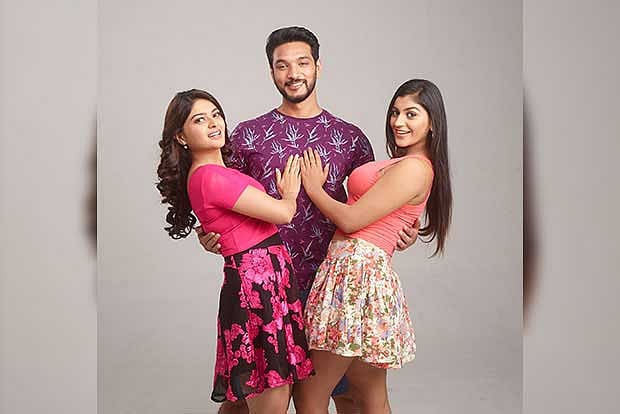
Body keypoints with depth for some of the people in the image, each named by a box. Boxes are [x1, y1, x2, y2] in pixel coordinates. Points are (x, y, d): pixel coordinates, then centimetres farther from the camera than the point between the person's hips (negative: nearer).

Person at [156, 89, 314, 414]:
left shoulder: (218, 172, 16)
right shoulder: (209, 176, -15)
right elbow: (282, 213, -12)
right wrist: (289, 194, 8)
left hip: (267, 279, 10)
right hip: (258, 284, -10)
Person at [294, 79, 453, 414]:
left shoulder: (413, 168, -13)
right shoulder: (400, 164, 18)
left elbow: (351, 220, -13)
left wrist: (314, 188, 2)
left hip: (356, 270, -10)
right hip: (367, 268, 10)